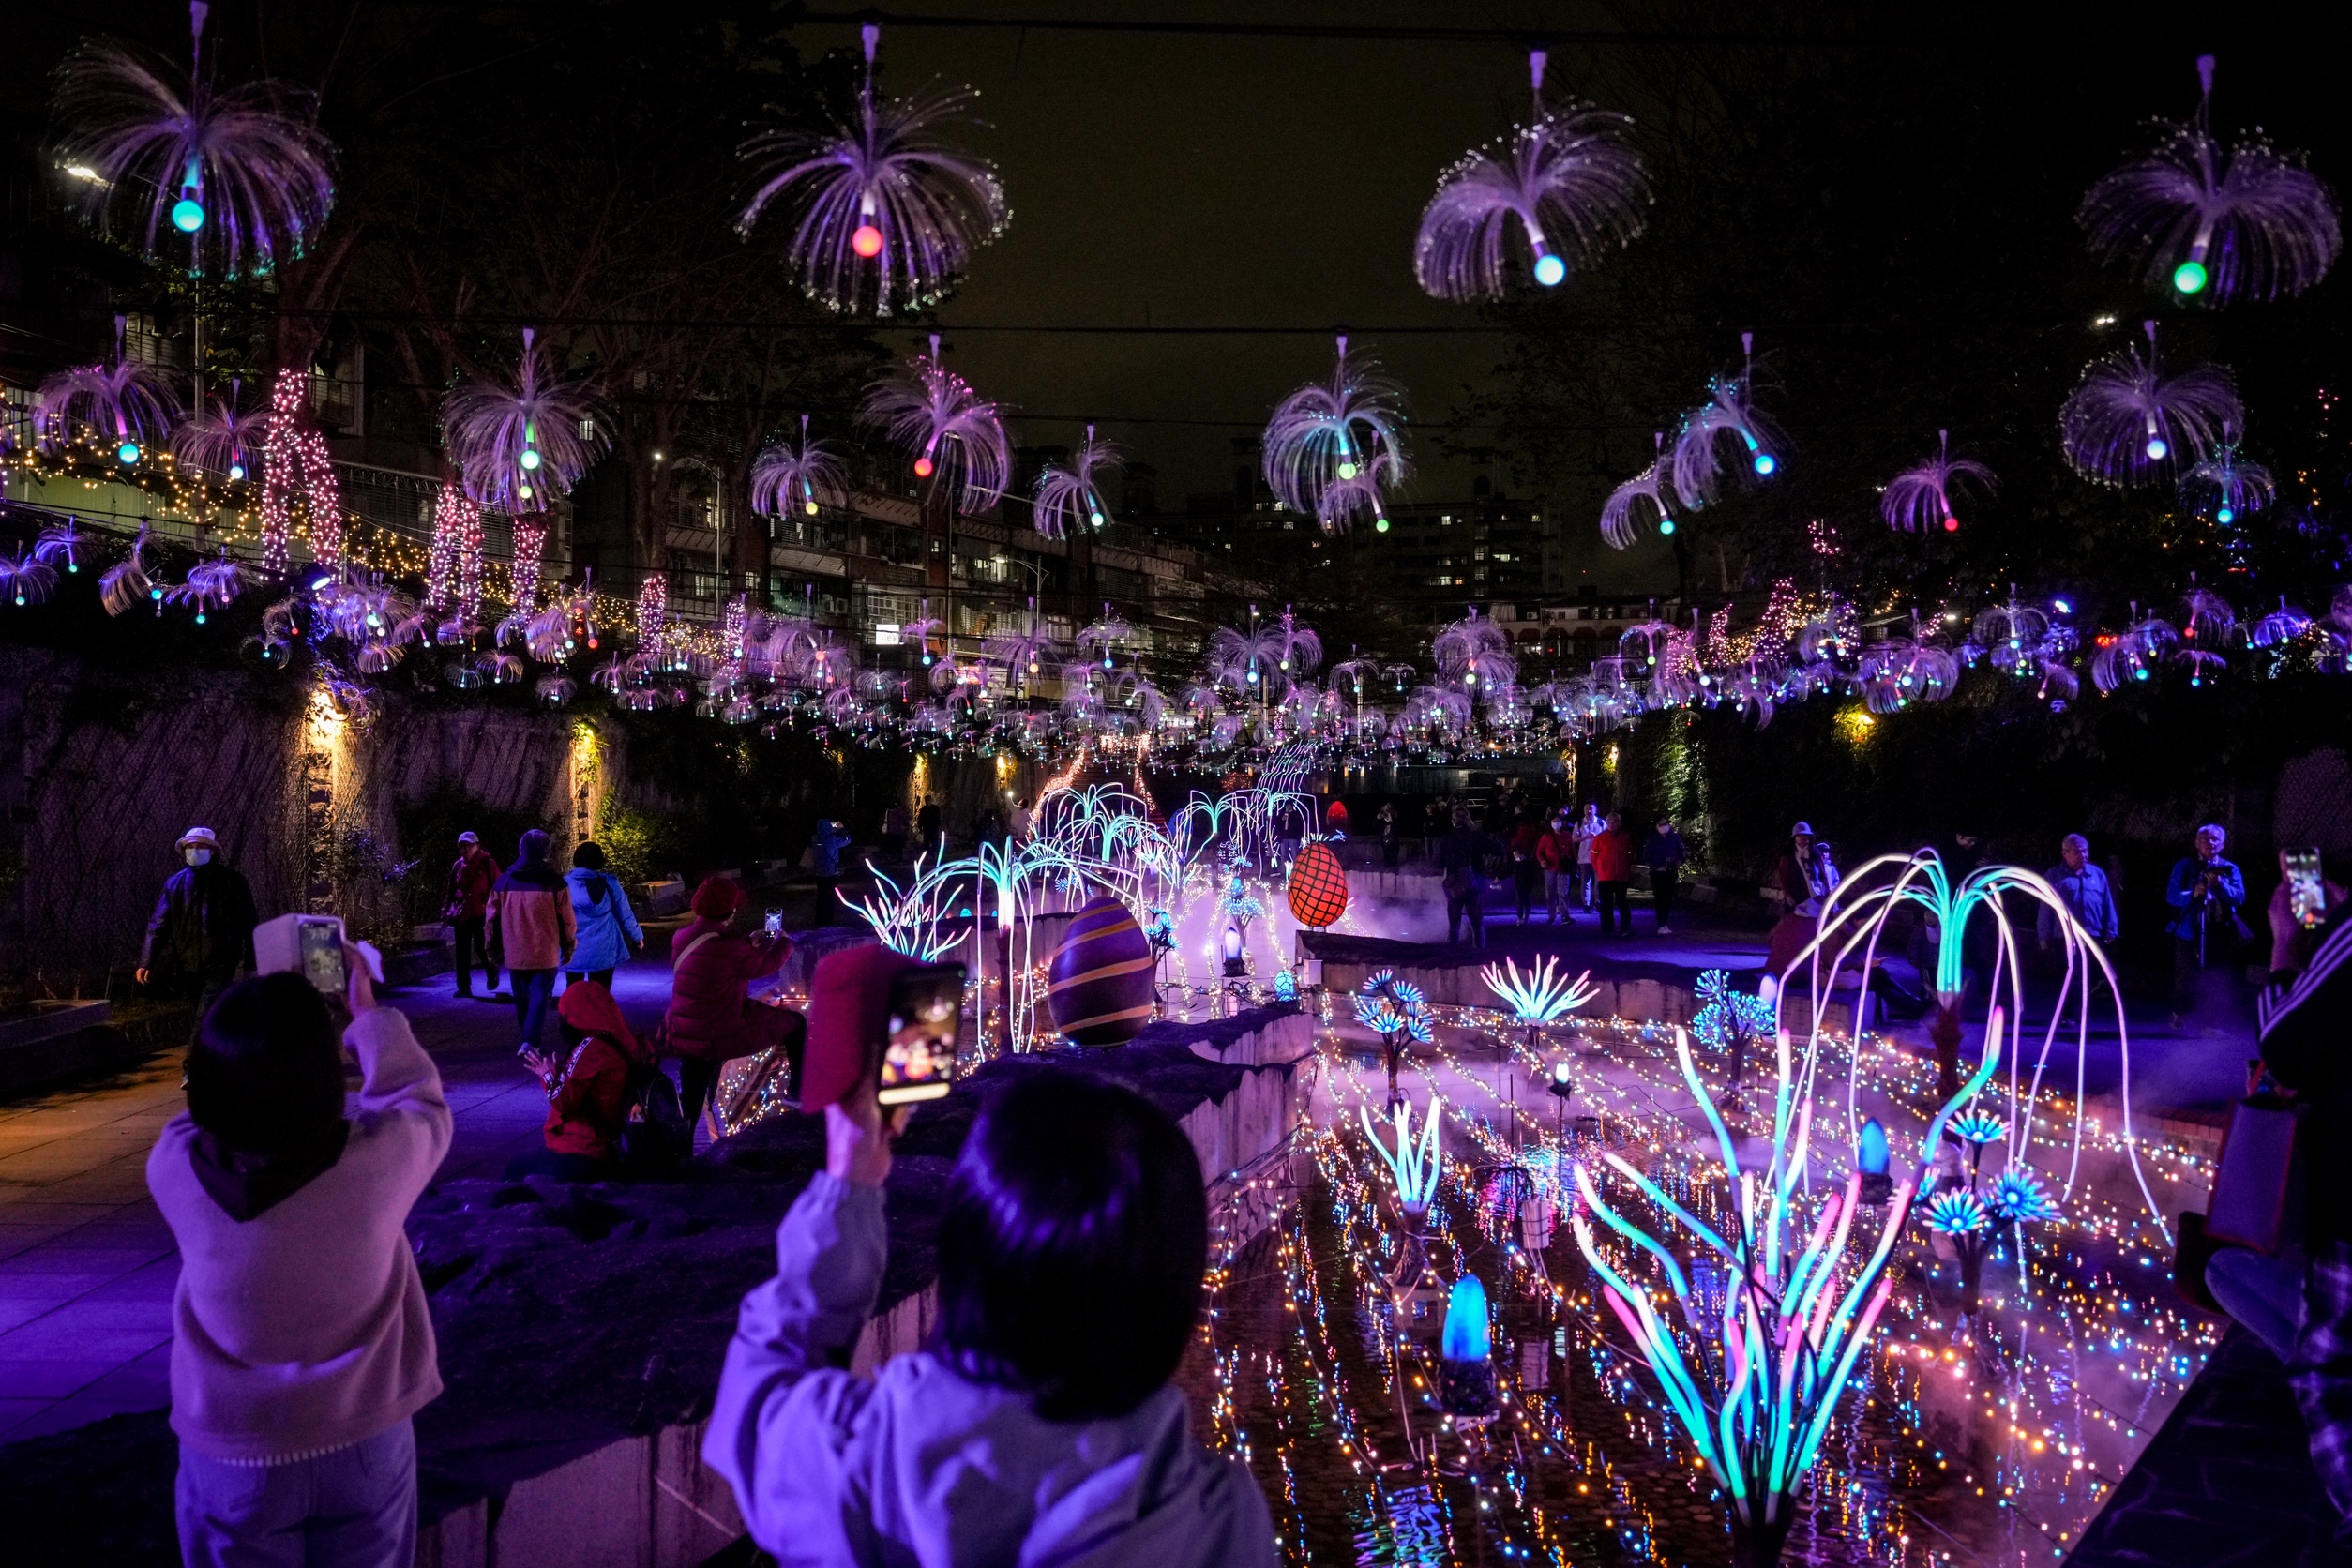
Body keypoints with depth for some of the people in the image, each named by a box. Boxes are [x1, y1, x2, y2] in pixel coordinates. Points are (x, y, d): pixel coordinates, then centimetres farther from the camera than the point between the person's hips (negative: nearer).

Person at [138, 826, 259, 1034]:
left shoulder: (230, 881, 0)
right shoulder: (175, 883, 6)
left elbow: (249, 923, 1)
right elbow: (158, 924, 2)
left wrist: (253, 961, 0)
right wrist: (146, 962, -6)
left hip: (220, 964, -3)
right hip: (187, 966, 3)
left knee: (206, 1019, -16)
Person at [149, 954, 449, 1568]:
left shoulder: (175, 1170, -22)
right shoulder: (378, 1162, -26)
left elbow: (211, 1109, 3)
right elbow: (422, 1105, -2)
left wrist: (252, 1028, 11)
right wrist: (369, 1015, 8)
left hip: (233, 1454, 1)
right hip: (365, 1445, -1)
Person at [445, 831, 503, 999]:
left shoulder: (487, 863, -4)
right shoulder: (458, 865, 9)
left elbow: (497, 888, -3)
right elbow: (452, 890, 16)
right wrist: (450, 910, 12)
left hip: (481, 914, -5)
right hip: (462, 915, 5)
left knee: (481, 947, -6)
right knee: (462, 953, 5)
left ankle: (492, 972, 24)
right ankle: (464, 987, 11)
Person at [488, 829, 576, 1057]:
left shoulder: (505, 880, 2)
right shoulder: (554, 883, -7)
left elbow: (493, 918, 6)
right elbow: (567, 920, -4)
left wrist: (494, 949, 16)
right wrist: (568, 947, 9)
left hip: (514, 953, 3)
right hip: (545, 953, -3)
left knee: (522, 998, 17)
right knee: (540, 995, -2)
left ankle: (528, 1036, 28)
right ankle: (531, 1041, -16)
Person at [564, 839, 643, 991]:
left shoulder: (565, 883, -4)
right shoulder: (609, 882, -3)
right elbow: (624, 914, 3)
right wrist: (637, 937, 17)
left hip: (574, 952, 0)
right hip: (603, 950, 0)